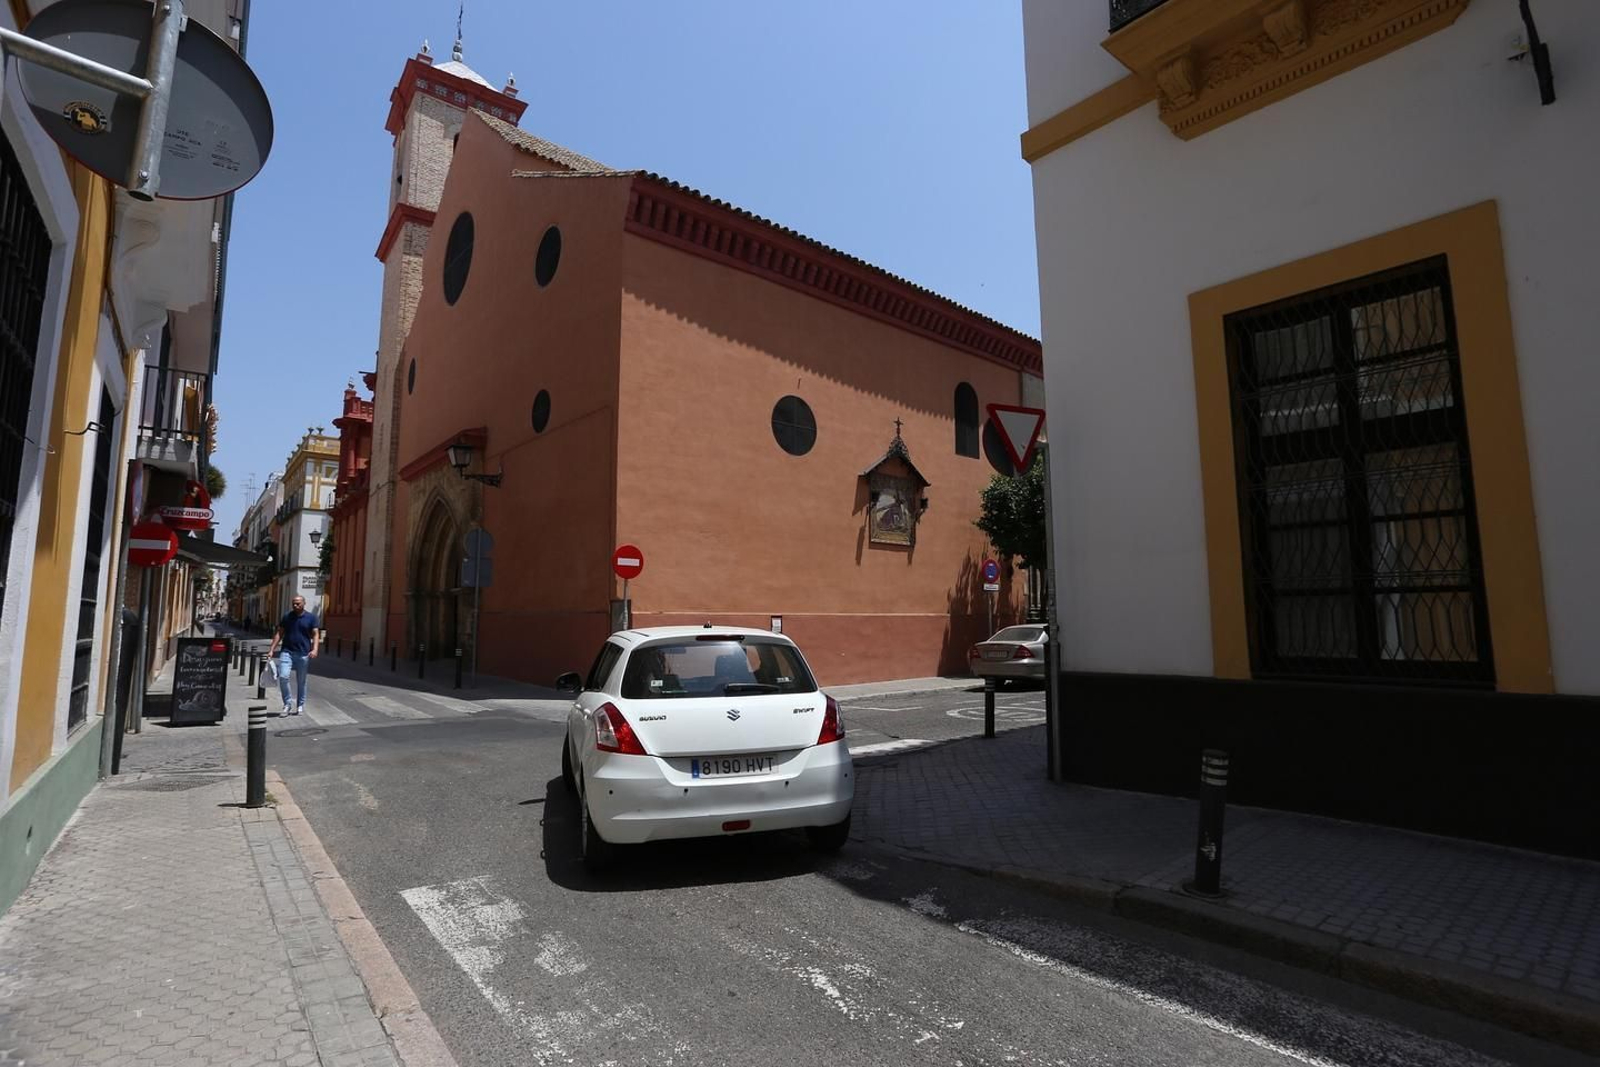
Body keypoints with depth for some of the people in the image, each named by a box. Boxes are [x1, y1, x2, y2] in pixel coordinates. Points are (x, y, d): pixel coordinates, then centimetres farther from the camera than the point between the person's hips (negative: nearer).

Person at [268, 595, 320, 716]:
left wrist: (314, 649, -17)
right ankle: (287, 704, 0)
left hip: (303, 654, -1)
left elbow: (315, 634, -2)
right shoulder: (287, 617, 6)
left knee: (301, 681, 8)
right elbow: (279, 633, 9)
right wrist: (272, 650, 2)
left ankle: (300, 705, 21)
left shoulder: (311, 618, 2)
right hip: (287, 652, 1)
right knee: (283, 676, -15)